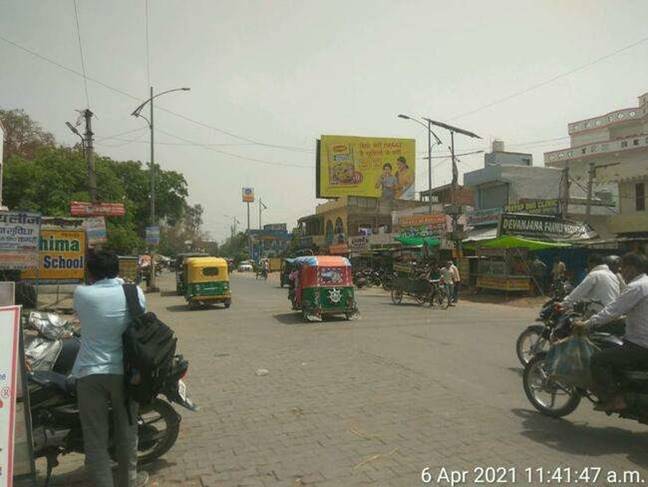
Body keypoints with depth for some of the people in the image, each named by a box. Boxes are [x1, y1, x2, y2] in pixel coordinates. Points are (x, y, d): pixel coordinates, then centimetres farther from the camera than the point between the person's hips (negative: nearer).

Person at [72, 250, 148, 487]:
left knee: (96, 437, 9)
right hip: (124, 371, 2)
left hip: (90, 372, -1)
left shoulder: (81, 293, -8)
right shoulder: (135, 292, -5)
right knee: (126, 430, 19)